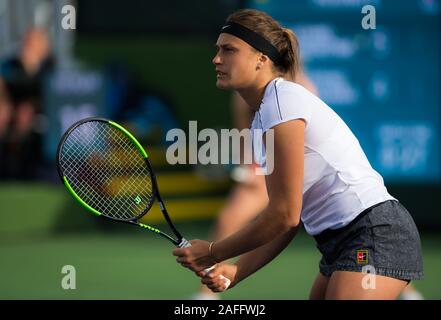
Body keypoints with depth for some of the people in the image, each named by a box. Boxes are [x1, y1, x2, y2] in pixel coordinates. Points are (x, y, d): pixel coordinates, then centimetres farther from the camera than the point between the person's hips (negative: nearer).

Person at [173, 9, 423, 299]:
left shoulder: (282, 100, -13)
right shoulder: (265, 112, 16)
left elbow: (285, 214, -15)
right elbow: (289, 220, 14)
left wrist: (213, 253, -5)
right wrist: (236, 271, 4)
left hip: (375, 233, -10)